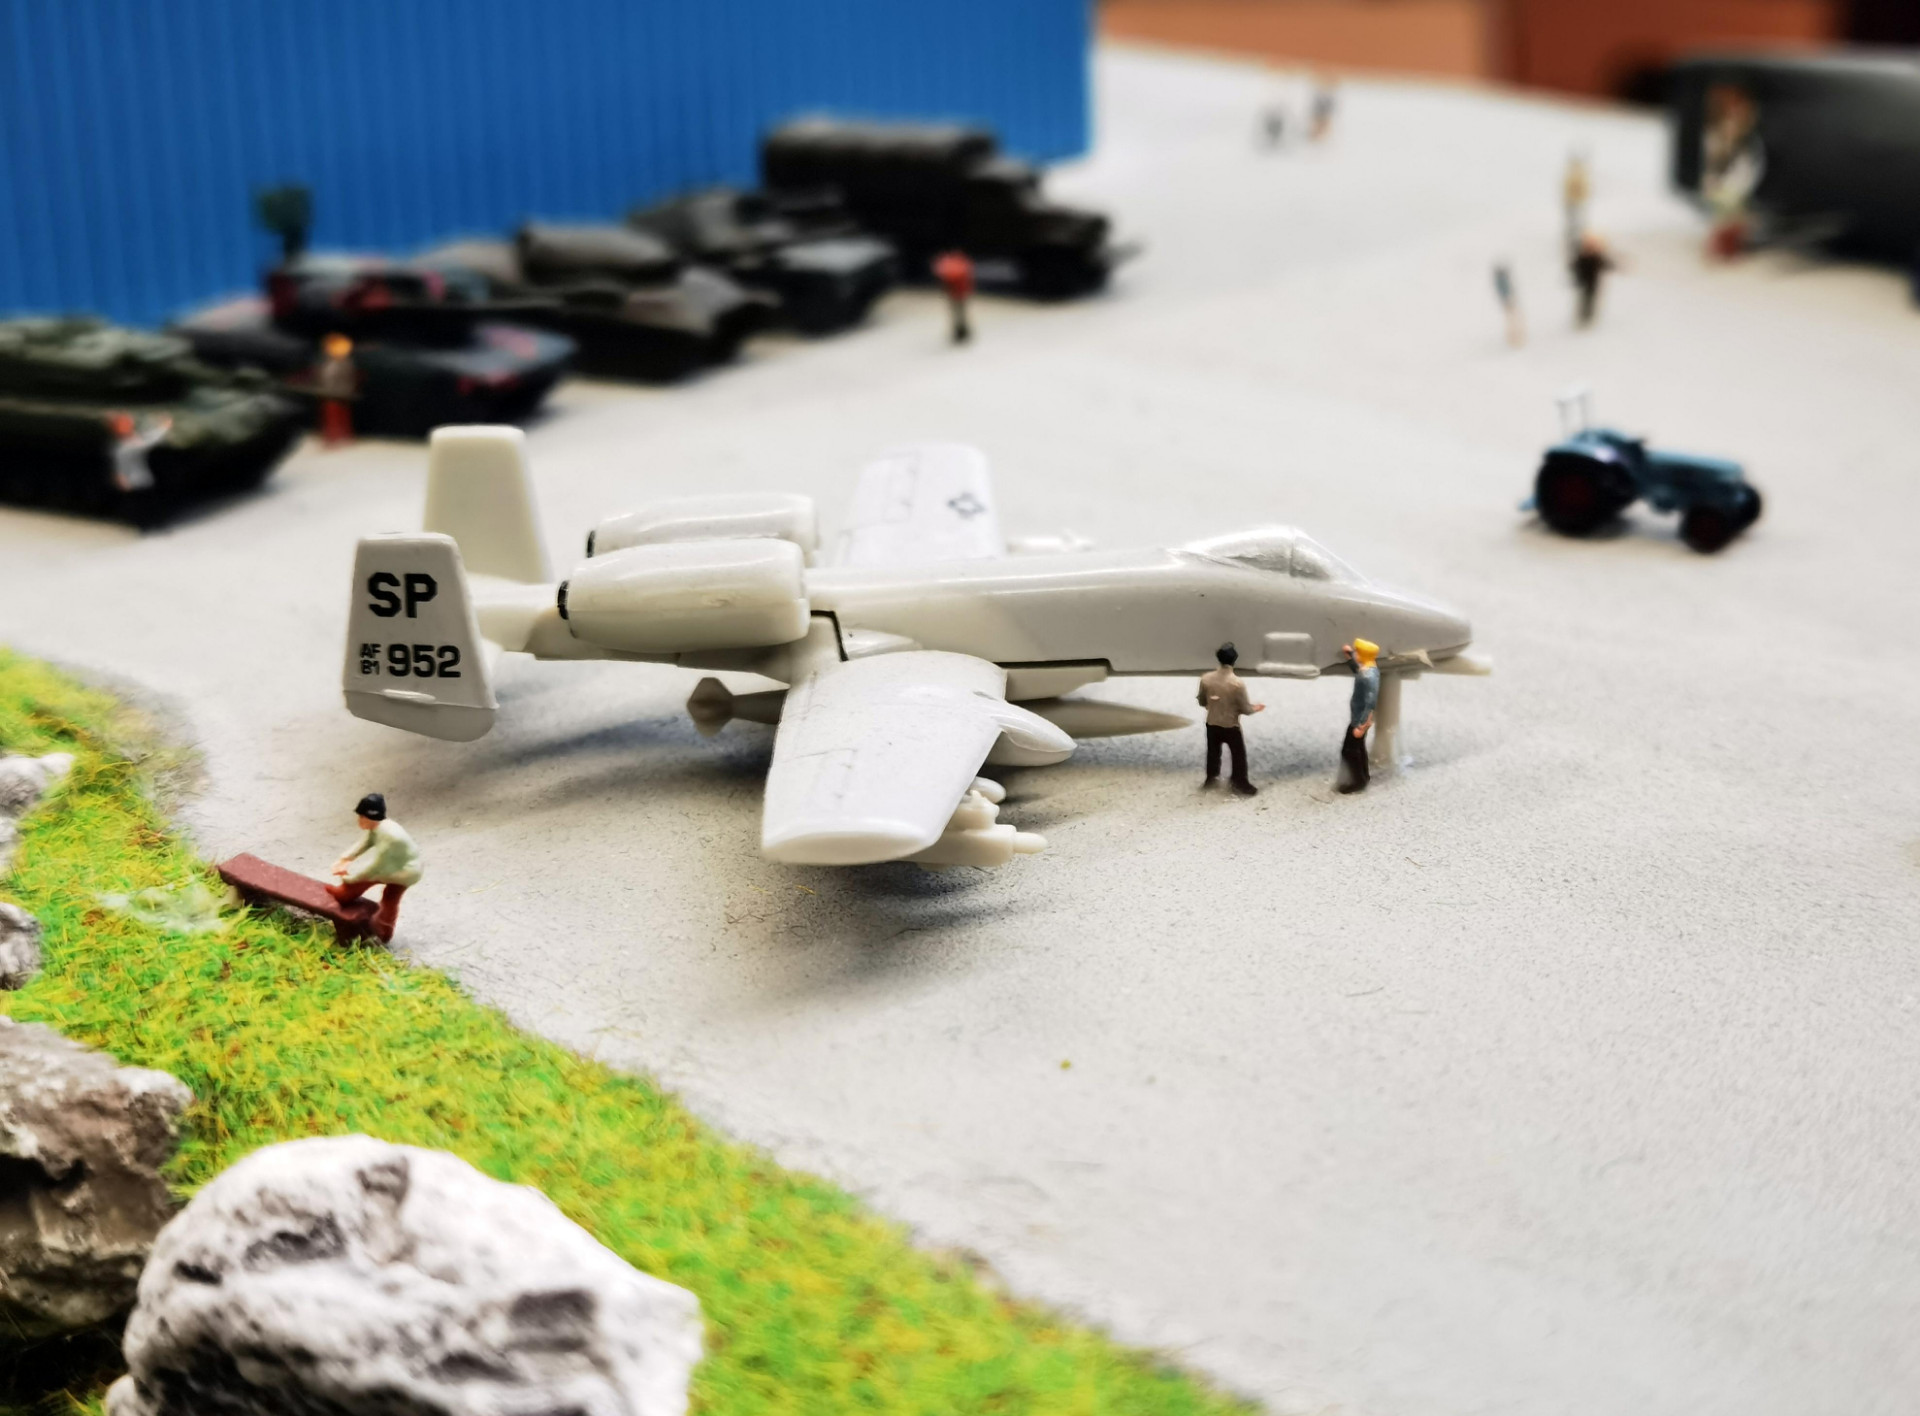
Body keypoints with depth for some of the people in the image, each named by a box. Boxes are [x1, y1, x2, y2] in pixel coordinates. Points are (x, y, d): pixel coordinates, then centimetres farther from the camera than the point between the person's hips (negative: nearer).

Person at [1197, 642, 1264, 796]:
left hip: (1212, 724, 4)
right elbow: (1245, 709, -17)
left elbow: (1202, 702, 2)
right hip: (1231, 726, -4)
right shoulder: (1237, 683, -25)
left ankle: (1211, 778, 40)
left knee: (1213, 752, 24)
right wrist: (1256, 708, 5)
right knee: (1238, 755, 14)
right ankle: (1241, 784, 23)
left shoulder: (1206, 679, -13)